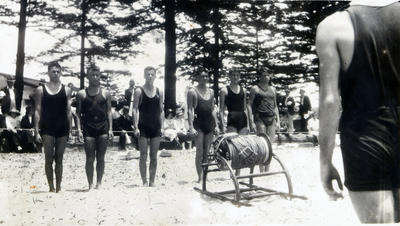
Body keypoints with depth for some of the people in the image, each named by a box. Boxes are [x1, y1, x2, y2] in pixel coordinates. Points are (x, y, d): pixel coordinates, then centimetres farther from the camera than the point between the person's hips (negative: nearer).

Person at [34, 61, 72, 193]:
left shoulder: (66, 90, 7)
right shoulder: (40, 90, 4)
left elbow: (68, 111, 7)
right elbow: (37, 111, 2)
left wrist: (69, 130, 2)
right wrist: (37, 131, -5)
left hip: (62, 129, 1)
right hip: (47, 129, -1)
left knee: (59, 159, 7)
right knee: (49, 159, 0)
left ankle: (58, 188, 14)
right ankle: (51, 187, 9)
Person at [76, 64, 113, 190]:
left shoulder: (105, 94, 9)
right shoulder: (81, 94, 6)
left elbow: (109, 112, 8)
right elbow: (78, 113, 4)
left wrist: (110, 129, 0)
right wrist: (79, 129, -5)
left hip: (103, 128, 1)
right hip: (88, 128, -1)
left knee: (100, 158, 5)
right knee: (90, 159, 1)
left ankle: (99, 183, 14)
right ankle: (90, 184, 9)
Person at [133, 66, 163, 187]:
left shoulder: (159, 92, 8)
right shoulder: (139, 91, -1)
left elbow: (161, 111, 11)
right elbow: (135, 109, -5)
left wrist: (161, 127, 5)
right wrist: (136, 127, -13)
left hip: (156, 127, 3)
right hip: (143, 126, -3)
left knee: (154, 156, 6)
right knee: (143, 155, -1)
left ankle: (152, 181, 14)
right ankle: (144, 182, 6)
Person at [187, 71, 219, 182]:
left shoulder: (210, 91, 14)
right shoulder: (192, 91, -2)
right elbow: (189, 110, -7)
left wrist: (216, 125, 11)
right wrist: (191, 127, -14)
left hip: (210, 122, 5)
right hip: (198, 123, -5)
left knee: (207, 152, 8)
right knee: (200, 152, -6)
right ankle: (200, 177, 0)